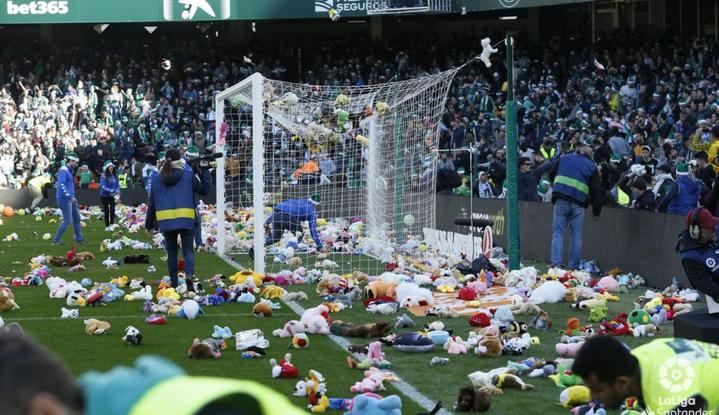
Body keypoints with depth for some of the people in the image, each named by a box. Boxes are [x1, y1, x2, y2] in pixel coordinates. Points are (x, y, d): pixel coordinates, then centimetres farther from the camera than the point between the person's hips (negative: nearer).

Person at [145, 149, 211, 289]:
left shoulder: (157, 178, 7)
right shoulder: (188, 175, 0)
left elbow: (152, 202, 10)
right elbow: (204, 190, 6)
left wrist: (149, 223, 16)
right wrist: (204, 172, 17)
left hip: (165, 220, 2)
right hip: (185, 219, -2)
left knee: (171, 252, 12)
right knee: (188, 250, 0)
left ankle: (174, 283, 11)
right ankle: (189, 275, -26)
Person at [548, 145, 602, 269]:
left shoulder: (564, 158, 15)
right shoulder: (592, 166, 12)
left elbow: (551, 175, 24)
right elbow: (596, 191, 8)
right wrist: (596, 211, 13)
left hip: (561, 199, 0)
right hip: (578, 203, 0)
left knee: (558, 232, 2)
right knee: (576, 235, 7)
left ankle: (556, 263, -11)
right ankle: (574, 266, 5)